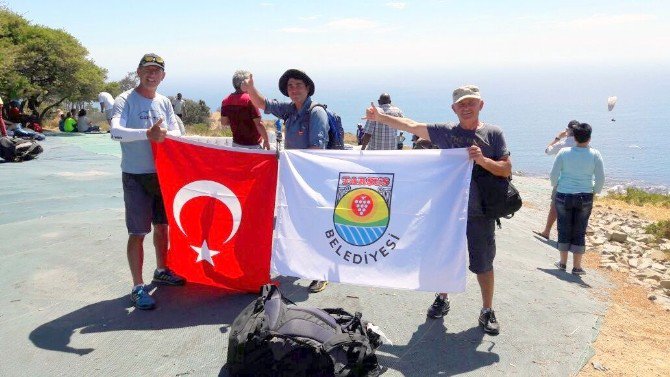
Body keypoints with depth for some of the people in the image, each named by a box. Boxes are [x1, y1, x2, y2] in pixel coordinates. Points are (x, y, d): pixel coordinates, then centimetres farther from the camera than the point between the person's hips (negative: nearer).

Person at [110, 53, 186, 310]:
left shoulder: (164, 102, 9)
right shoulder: (125, 100, -9)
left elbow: (177, 133, 1)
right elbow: (115, 131, -25)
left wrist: (164, 133, -20)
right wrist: (148, 133, -36)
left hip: (162, 173, 6)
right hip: (136, 176, -6)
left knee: (162, 225, 17)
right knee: (138, 232, -4)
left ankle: (161, 271, 36)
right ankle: (138, 288, 5)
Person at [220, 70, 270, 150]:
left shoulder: (226, 101, 1)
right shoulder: (250, 99, -17)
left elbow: (224, 122, 7)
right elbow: (258, 124, -19)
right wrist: (266, 140, -9)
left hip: (236, 143, 6)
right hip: (253, 145, -6)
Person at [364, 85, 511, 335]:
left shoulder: (493, 133, -2)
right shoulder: (445, 132, 3)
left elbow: (507, 169, -5)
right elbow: (411, 126, 8)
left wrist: (482, 160, -21)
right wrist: (380, 117, 5)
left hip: (480, 213, -2)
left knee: (483, 265, 6)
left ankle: (487, 311, 23)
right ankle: (442, 300, 36)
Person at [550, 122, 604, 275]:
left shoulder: (564, 152, -7)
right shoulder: (595, 155, -6)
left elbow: (553, 175, -4)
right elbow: (601, 178, -5)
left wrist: (556, 186, 15)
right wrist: (595, 191, 13)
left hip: (563, 196, 0)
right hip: (585, 198, 0)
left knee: (564, 230, 12)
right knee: (579, 232, 9)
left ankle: (563, 262, 23)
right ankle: (577, 266, 14)